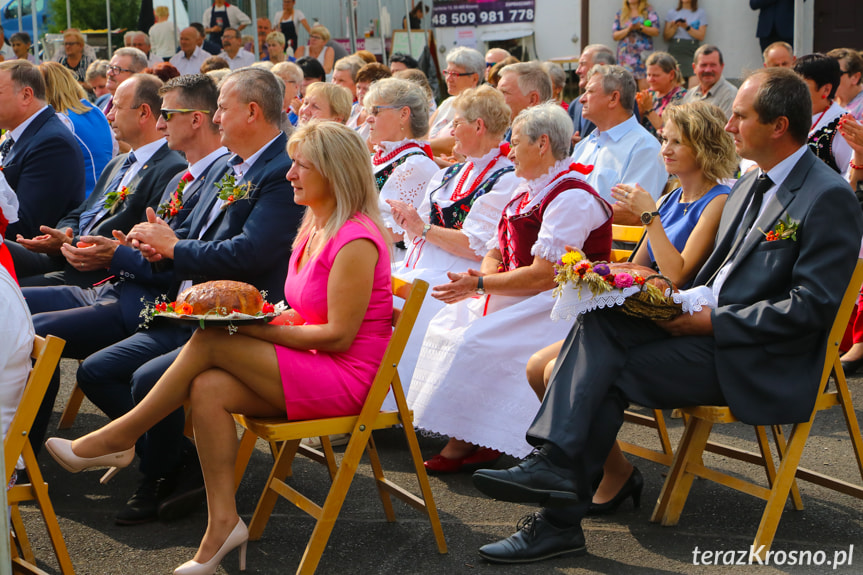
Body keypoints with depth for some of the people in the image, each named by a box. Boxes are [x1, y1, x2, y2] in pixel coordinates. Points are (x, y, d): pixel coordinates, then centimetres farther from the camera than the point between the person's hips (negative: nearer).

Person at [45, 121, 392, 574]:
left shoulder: (355, 240, -16)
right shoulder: (313, 228, 13)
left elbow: (338, 335, -19)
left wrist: (259, 328, -16)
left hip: (345, 377, -8)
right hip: (307, 370, 9)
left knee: (210, 343, -19)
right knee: (208, 388, -16)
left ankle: (117, 438, -5)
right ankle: (222, 524, -14)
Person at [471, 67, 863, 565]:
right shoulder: (751, 185, 17)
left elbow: (811, 306, -18)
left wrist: (713, 321, -17)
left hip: (762, 362, -8)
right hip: (712, 325, 8)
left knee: (608, 371, -19)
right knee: (599, 317, -17)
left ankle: (560, 521, -12)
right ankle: (554, 463, -26)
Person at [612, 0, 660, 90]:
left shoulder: (649, 11, 9)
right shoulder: (620, 13, 15)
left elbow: (656, 31, 0)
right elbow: (615, 35, 8)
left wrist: (640, 27, -15)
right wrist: (628, 29, -9)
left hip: (643, 52, -2)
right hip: (625, 54, 2)